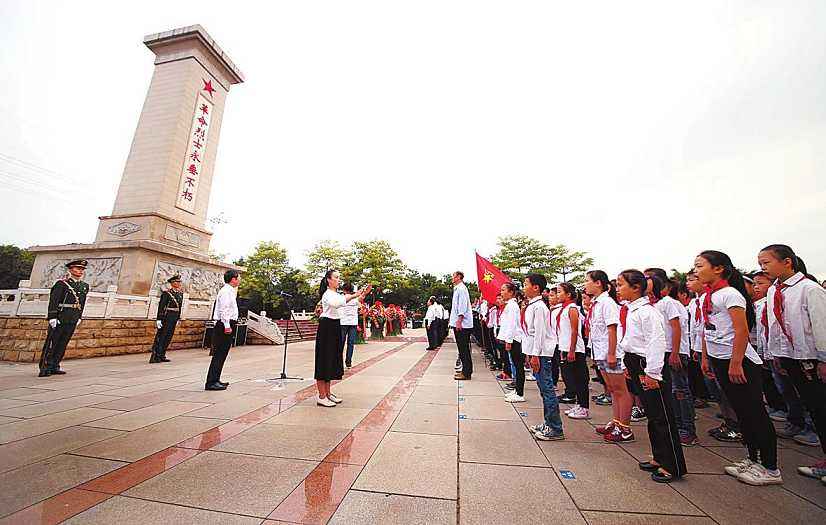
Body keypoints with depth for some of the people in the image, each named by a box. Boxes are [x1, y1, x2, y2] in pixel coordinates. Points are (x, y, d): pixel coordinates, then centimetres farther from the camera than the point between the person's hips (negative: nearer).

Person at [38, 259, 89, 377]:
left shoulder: (85, 286, 13)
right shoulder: (61, 283, -6)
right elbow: (53, 301, -11)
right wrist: (52, 317, -16)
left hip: (72, 321, 6)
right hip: (59, 319, -5)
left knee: (63, 344, 10)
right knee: (51, 344, 1)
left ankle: (55, 366, 18)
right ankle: (45, 368, 7)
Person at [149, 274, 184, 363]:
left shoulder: (180, 293, 12)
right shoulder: (166, 293, -10)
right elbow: (161, 306, -13)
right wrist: (159, 319, -16)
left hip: (174, 319, 7)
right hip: (166, 318, -7)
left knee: (169, 337, 11)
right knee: (161, 337, -3)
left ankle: (161, 356, 19)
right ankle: (154, 357, 4)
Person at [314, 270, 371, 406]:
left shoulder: (337, 294, 15)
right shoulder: (328, 294, -12)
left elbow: (354, 302, 9)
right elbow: (335, 303, -35)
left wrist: (363, 294, -6)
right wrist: (354, 295, -35)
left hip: (335, 328, 9)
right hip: (327, 327, -9)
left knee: (332, 360, 13)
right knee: (324, 360, -3)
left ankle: (328, 393, 24)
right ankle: (321, 397, 5)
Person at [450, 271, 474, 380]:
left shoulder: (461, 288, -12)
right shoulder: (457, 288, 19)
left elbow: (463, 305, -20)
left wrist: (459, 320, -24)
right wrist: (453, 319, 22)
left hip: (462, 324, -10)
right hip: (458, 323, 10)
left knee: (464, 349, -5)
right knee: (462, 348, 15)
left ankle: (466, 373, 2)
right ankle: (466, 370, 24)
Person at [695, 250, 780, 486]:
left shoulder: (730, 293, -15)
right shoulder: (705, 297, 9)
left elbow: (742, 330, -19)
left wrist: (736, 363, -20)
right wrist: (705, 358, 16)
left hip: (739, 360, -8)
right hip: (718, 359, 8)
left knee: (755, 412, 3)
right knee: (741, 412, 17)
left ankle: (770, 469, 17)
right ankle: (753, 460, 29)